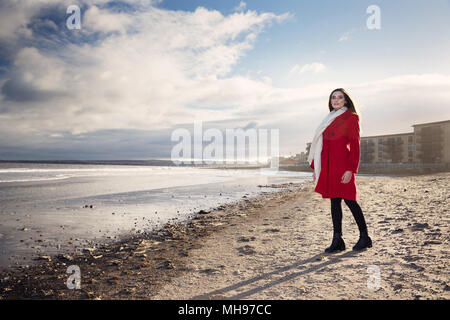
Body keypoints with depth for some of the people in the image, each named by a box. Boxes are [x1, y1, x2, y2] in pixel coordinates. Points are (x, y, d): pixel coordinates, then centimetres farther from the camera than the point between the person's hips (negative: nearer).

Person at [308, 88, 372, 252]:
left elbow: (355, 145, -7)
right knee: (334, 200, 5)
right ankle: (337, 240, 9)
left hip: (342, 163, -6)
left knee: (348, 199, -4)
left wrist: (350, 169, -16)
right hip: (328, 165, 6)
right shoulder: (330, 119, 20)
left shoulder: (351, 117, 1)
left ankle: (364, 237, 14)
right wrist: (316, 168, 14)